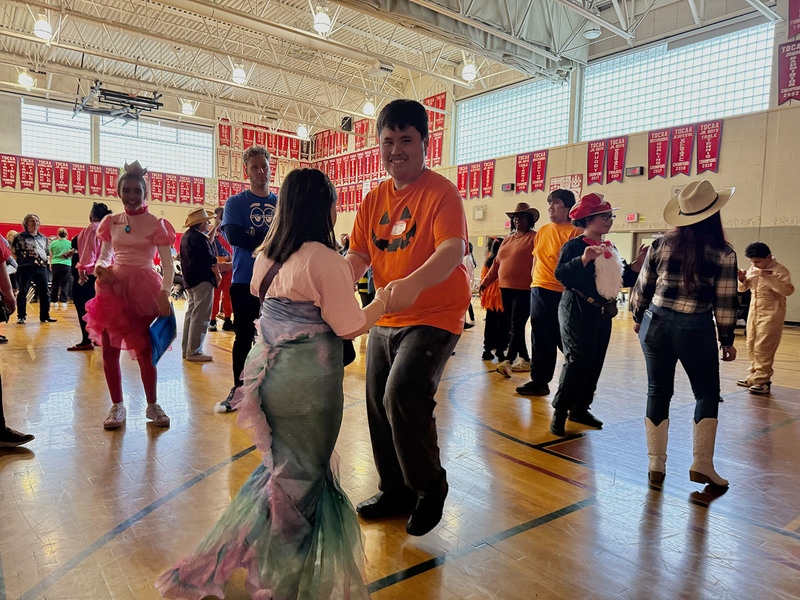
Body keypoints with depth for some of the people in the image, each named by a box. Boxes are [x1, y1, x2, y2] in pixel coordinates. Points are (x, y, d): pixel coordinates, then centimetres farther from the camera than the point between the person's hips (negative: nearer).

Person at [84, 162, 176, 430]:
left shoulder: (156, 224, -3)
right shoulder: (111, 222, 10)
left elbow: (168, 264, -8)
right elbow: (105, 255, 17)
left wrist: (164, 293, -21)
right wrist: (99, 267, -7)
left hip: (143, 289, -4)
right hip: (113, 287, 4)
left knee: (144, 350, 0)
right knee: (109, 350, 3)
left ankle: (152, 405, 18)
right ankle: (117, 406, 20)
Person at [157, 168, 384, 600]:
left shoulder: (267, 255, 7)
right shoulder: (325, 260, -16)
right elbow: (351, 326, -14)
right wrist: (385, 298, 4)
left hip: (268, 369, 8)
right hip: (308, 382, -8)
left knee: (282, 469, 22)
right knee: (303, 477, 9)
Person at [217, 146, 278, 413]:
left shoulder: (282, 203, 10)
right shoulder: (236, 202, 3)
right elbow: (233, 235, -12)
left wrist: (253, 240, -12)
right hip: (245, 281, -1)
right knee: (244, 336, 5)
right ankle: (238, 390, 18)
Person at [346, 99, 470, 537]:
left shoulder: (441, 192, -11)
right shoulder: (374, 200, 9)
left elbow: (453, 250, -26)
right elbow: (358, 255, 4)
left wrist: (413, 283, -44)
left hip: (434, 316, -7)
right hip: (385, 319, 8)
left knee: (403, 394, -23)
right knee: (378, 403, 13)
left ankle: (430, 488, 5)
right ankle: (395, 492, 35)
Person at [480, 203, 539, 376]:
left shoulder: (534, 237, -2)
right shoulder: (507, 240, 19)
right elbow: (496, 264, 22)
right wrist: (485, 282, 19)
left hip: (524, 290, -7)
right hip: (506, 289, 7)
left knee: (517, 326, -9)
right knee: (508, 325, 9)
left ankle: (509, 361, -9)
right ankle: (524, 360, 19)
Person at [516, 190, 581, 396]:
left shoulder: (573, 232, -7)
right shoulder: (543, 230, 15)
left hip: (560, 292, -7)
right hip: (538, 289, 7)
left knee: (562, 338, 1)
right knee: (541, 338, 11)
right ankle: (539, 381, 20)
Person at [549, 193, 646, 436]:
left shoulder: (610, 249, 15)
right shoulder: (574, 245, -8)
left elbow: (622, 280, 18)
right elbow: (561, 274, -21)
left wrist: (636, 264, 4)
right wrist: (584, 259, -32)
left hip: (603, 313, 8)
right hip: (578, 312, -8)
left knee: (595, 363, 9)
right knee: (578, 359, -14)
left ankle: (580, 409, 20)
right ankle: (560, 412, -7)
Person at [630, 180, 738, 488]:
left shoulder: (661, 245, 0)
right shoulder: (723, 253, -6)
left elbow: (642, 288, 5)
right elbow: (725, 303, -4)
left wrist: (638, 318, 20)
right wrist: (727, 340, 8)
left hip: (656, 324, 3)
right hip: (696, 331, -2)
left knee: (658, 392, 11)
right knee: (707, 394, 14)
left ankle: (656, 463, 16)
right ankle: (702, 463, 11)